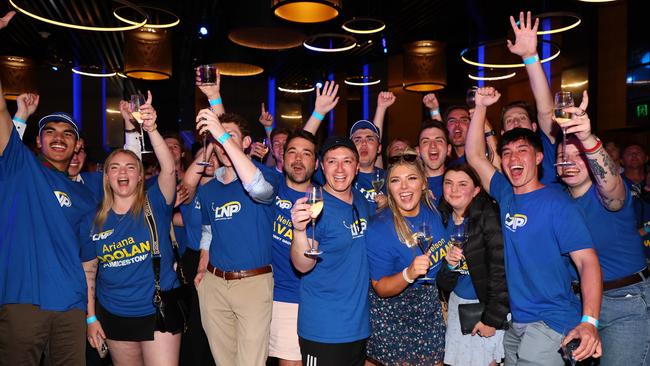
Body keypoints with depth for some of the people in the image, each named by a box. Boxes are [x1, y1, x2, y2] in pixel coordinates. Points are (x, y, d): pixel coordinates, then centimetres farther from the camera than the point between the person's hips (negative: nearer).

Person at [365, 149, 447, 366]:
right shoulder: (379, 228, -22)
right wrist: (409, 274, -34)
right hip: (393, 316, -5)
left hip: (431, 308, 5)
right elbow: (381, 289, -17)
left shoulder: (433, 212, -5)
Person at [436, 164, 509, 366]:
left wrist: (492, 318, -16)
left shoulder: (489, 217, -18)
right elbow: (442, 281, 6)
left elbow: (501, 271, -19)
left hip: (488, 303, -5)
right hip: (457, 303, 6)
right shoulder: (442, 218, 2)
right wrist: (448, 264, -16)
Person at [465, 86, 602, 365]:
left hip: (552, 323, -6)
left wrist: (589, 321, -28)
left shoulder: (557, 202, -11)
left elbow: (587, 261, -16)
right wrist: (481, 107, -3)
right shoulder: (506, 195, 6)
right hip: (515, 322, 6)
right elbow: (474, 155, 6)